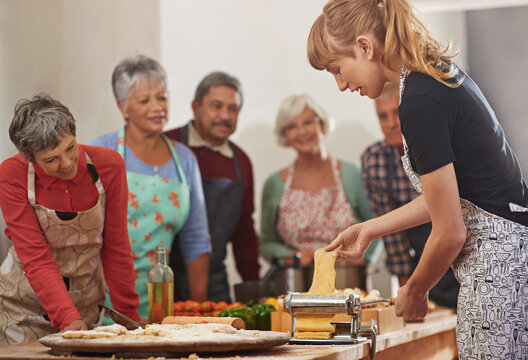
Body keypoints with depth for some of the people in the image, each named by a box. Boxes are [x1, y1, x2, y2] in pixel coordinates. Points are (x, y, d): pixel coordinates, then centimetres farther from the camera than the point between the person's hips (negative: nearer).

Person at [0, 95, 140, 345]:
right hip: (24, 307, -1)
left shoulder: (108, 166, -14)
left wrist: (128, 315, -2)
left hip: (86, 304, 1)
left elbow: (116, 247, -5)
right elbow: (35, 259, -21)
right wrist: (68, 318, -33)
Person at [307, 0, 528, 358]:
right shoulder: (440, 72, 11)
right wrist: (369, 228, 22)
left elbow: (450, 233, -15)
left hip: (499, 264, -9)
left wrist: (414, 291, 3)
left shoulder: (420, 103, -18)